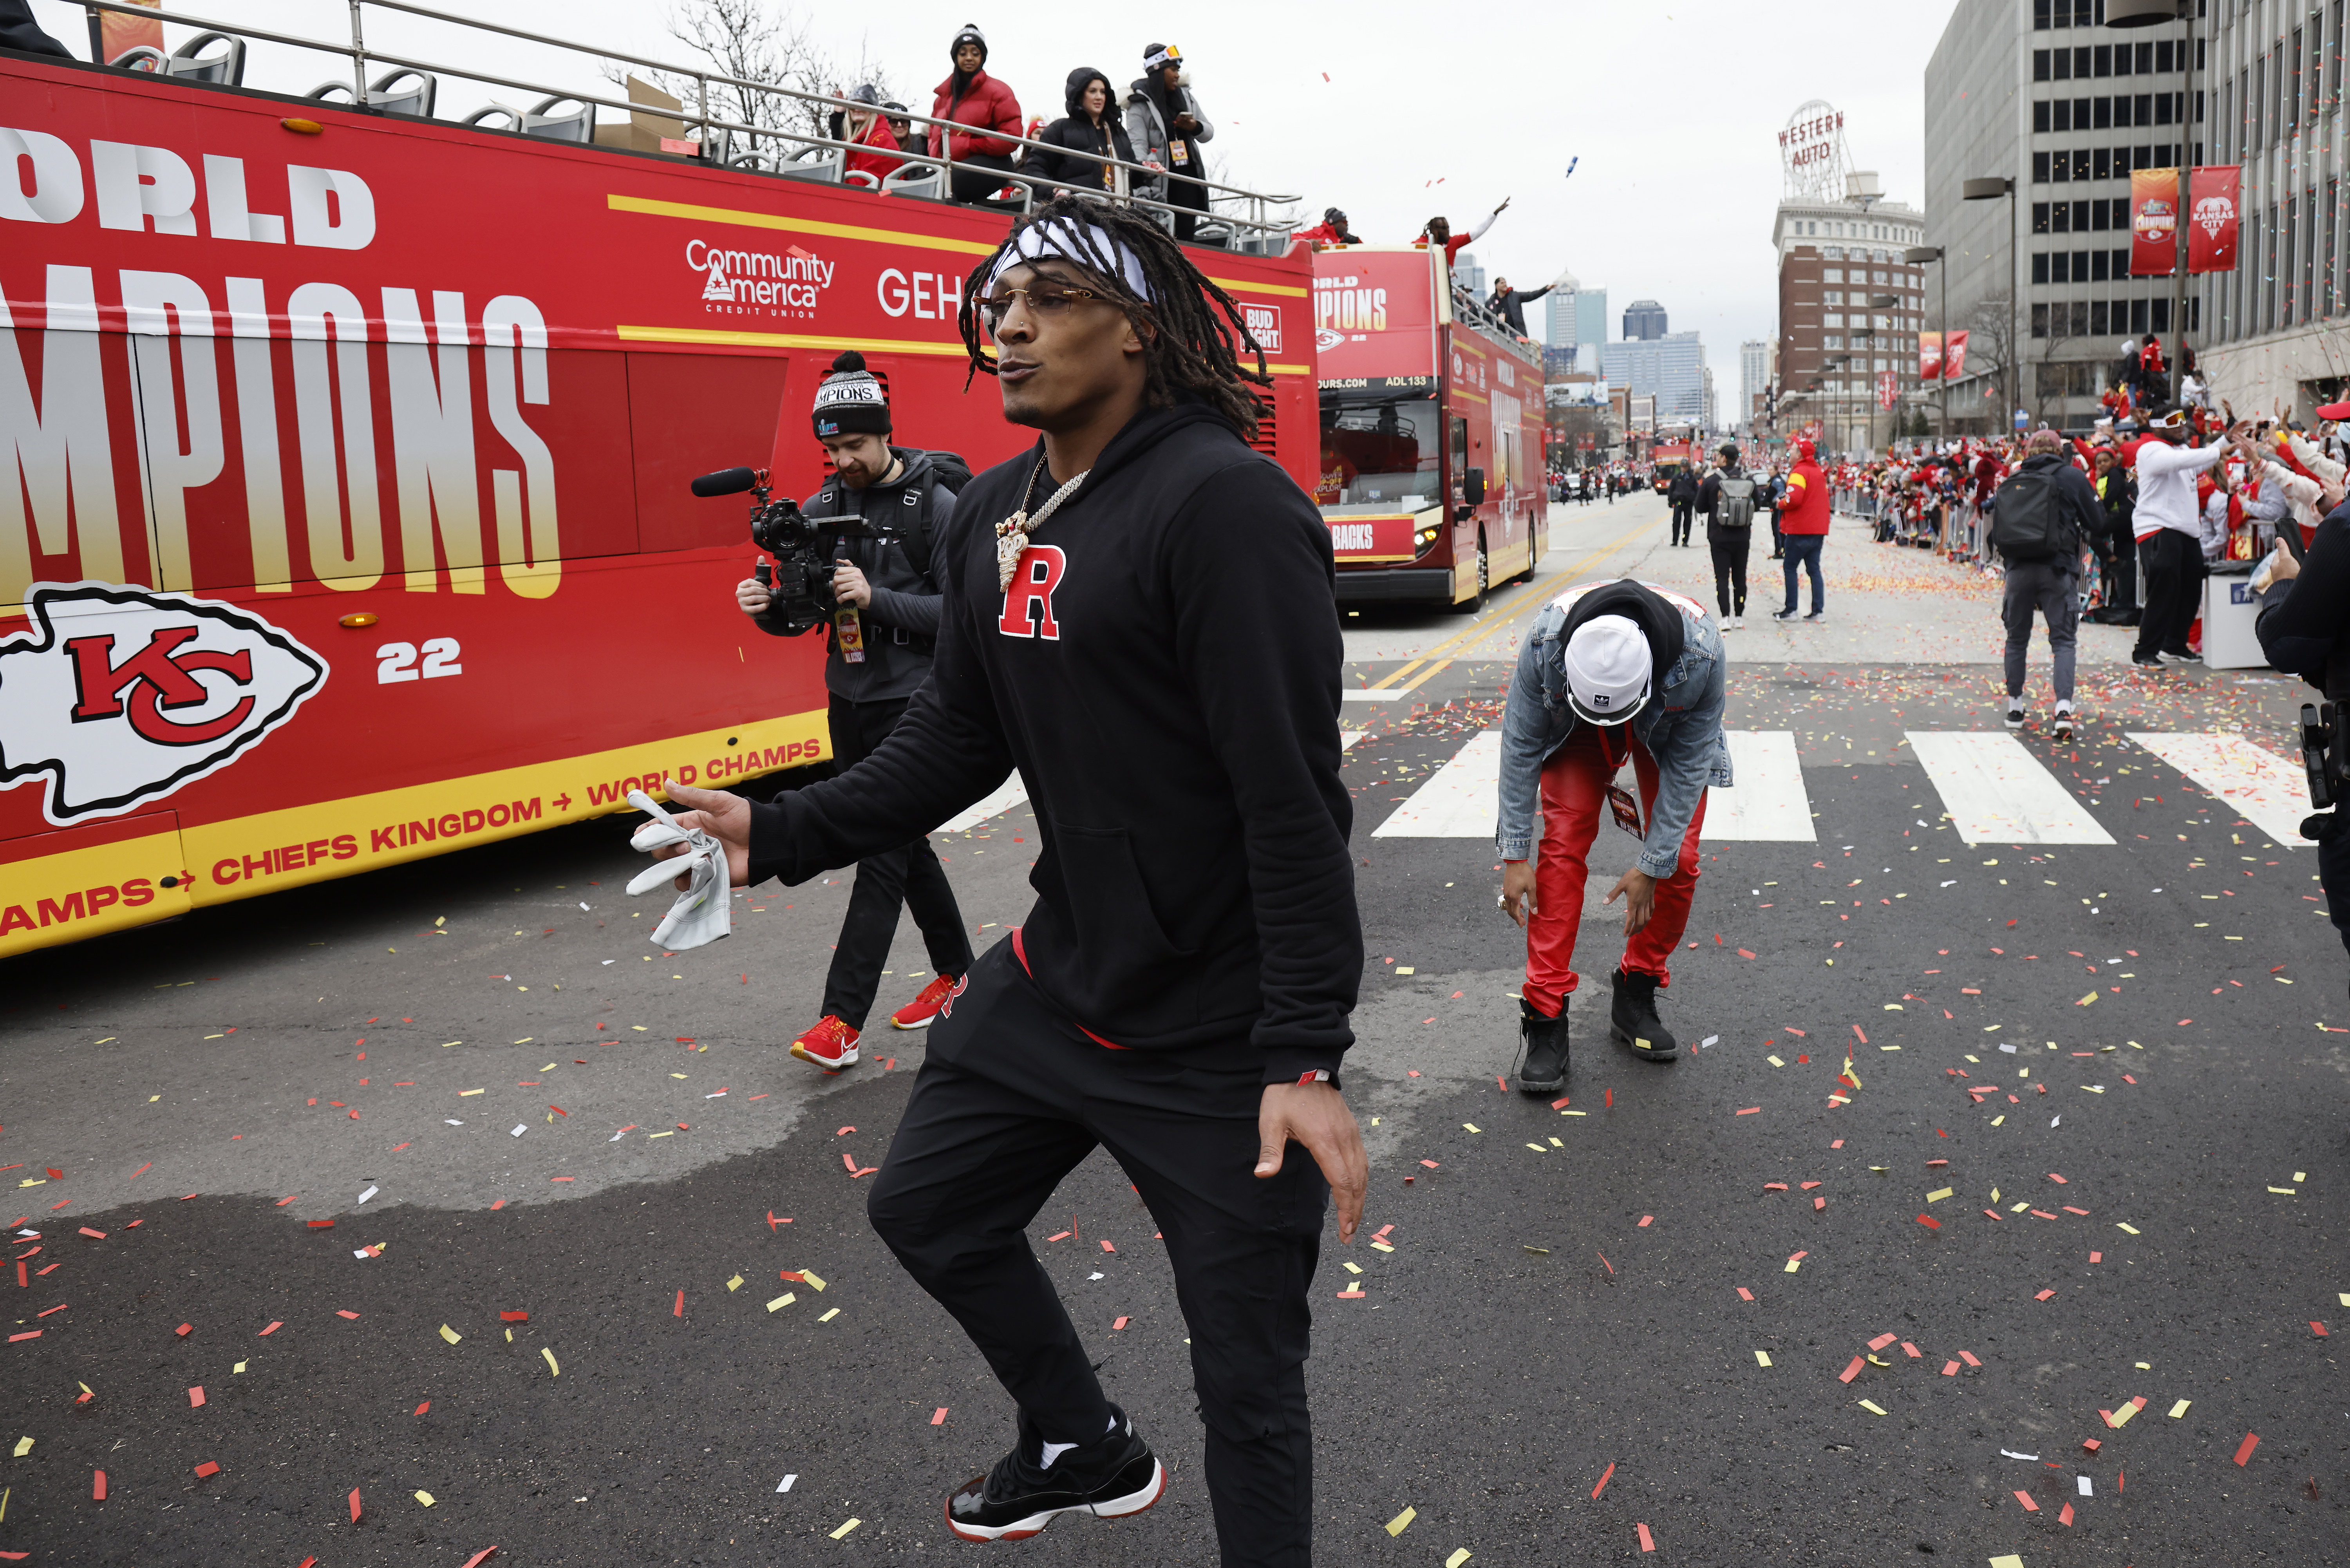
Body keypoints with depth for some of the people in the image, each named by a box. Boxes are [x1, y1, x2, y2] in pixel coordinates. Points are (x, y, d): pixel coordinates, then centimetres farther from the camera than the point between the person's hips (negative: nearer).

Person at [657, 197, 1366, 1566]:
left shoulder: (1221, 501, -20)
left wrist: (1305, 1055, -25)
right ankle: (1086, 1451, 49)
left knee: (1248, 1383, 3)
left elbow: (1295, 798, -24)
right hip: (1062, 977, 9)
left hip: (1219, 1027, -9)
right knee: (927, 1204, 25)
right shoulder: (993, 518, 7)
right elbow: (962, 738, 15)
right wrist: (778, 837, 8)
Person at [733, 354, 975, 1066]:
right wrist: (770, 605, -13)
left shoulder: (936, 506, -11)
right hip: (850, 701, 7)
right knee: (901, 842, 15)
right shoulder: (822, 508, 6)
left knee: (883, 852, -8)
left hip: (913, 704, -7)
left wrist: (876, 598, -25)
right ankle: (957, 970, 32)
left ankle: (842, 1019, -7)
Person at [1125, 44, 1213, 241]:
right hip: (1161, 183, -6)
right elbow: (1138, 144, -15)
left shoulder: (1185, 96, 15)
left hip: (1189, 178, 6)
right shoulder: (1140, 104, -4)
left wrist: (1195, 127, -7)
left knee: (1187, 234, -1)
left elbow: (1209, 132, 18)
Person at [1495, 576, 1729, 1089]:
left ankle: (1635, 998, 13)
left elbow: (1688, 765, -26)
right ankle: (1545, 1018, -10)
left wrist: (1652, 867, -22)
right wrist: (1514, 856, -22)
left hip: (1670, 729, 1)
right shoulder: (1545, 643, -38)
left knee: (1679, 861, -9)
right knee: (1563, 847, -16)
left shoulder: (1700, 652, -39)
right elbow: (1519, 748, -24)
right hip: (1573, 725, 0)